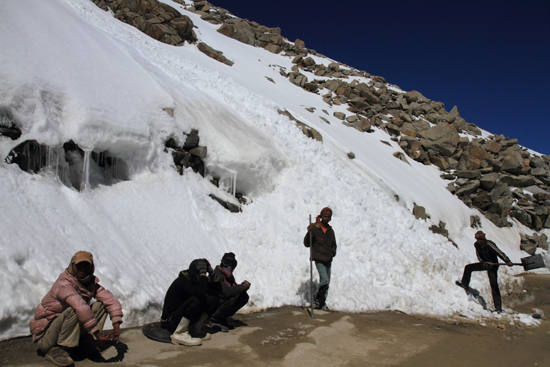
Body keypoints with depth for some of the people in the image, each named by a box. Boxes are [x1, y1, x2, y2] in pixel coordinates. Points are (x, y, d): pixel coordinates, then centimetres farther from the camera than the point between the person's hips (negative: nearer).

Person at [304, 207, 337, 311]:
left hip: (328, 260, 6)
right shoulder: (314, 228, -5)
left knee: (326, 283, 8)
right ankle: (315, 298, 2)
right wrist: (309, 233, -20)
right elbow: (307, 244, -5)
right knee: (325, 280, -17)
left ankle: (322, 304, 18)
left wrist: (333, 252, 3)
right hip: (319, 259, -6)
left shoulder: (331, 231, 12)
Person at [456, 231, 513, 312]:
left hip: (492, 265, -7)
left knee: (494, 285, -12)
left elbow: (499, 253, -30)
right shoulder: (477, 245, -4)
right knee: (468, 267, 4)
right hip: (484, 264, 7)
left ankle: (498, 307, -11)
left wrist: (508, 261, -41)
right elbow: (479, 257, 3)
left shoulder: (489, 244, -25)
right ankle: (465, 284, 24)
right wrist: (483, 263, -17)